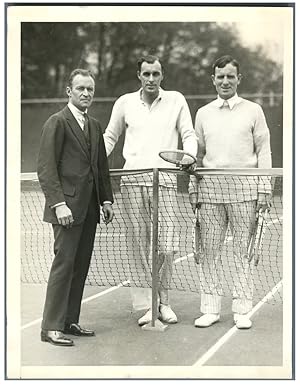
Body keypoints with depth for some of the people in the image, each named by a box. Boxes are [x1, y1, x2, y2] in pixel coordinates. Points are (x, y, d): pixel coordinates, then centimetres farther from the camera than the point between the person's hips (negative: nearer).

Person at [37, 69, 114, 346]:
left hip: (89, 208, 7)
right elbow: (46, 167, -11)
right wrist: (59, 203, -18)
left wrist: (106, 199, 13)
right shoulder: (57, 122, -5)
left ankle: (70, 321, 15)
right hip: (67, 206, -7)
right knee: (64, 264, -8)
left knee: (81, 266, 7)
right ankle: (51, 327, -2)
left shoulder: (95, 125, 18)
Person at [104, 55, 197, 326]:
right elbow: (110, 136, 21)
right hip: (132, 179, 1)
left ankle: (163, 300, 13)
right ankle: (146, 305, 9)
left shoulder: (176, 100, 9)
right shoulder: (125, 103, 12)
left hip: (164, 179, -1)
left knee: (167, 245, -6)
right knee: (138, 243, 1)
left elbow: (188, 134, 11)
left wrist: (189, 155, -9)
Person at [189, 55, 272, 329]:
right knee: (210, 250, 2)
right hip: (210, 186, 2)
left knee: (242, 250, 1)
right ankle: (210, 309, 10)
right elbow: (197, 154, 16)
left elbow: (263, 151, 5)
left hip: (244, 186, -2)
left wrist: (264, 189, -3)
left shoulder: (253, 111, 7)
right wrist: (193, 189, 9)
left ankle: (242, 310, 8)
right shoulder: (203, 113, 13)